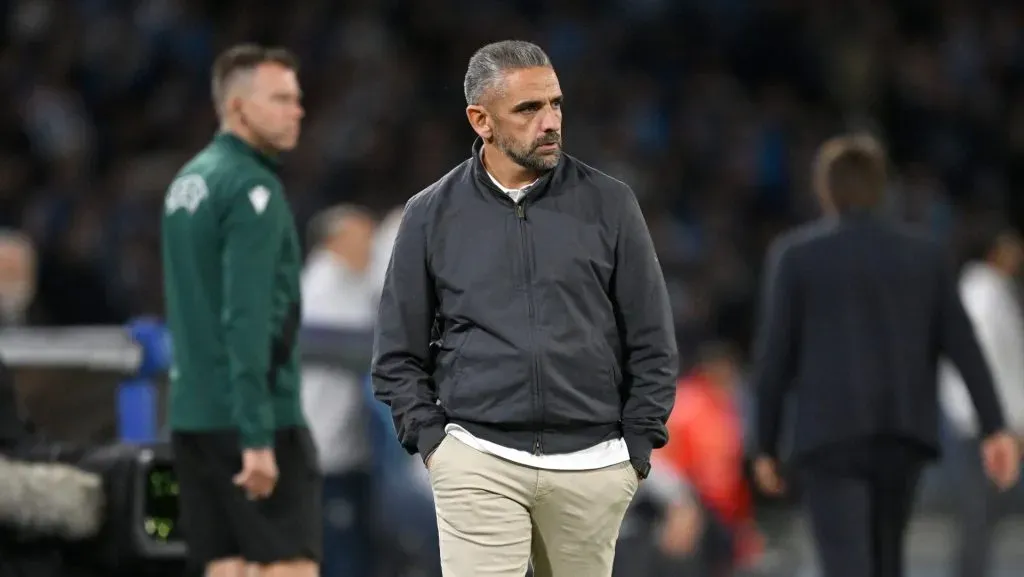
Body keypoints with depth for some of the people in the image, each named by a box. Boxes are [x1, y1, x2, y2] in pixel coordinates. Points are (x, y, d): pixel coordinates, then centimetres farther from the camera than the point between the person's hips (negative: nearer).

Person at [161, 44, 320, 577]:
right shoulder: (252, 189, -12)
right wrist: (257, 436, -22)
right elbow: (246, 318, -19)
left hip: (193, 413, 8)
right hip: (255, 414, -8)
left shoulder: (188, 182, 15)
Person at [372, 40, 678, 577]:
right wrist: (431, 441, 0)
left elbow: (652, 344, 7)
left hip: (592, 466, 1)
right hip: (478, 463, -1)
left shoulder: (608, 204, 4)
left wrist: (638, 446, 2)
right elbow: (397, 356, 10)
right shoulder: (431, 214, 5)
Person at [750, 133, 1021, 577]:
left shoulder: (795, 255, 0)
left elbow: (775, 356, -2)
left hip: (830, 436, -4)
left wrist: (766, 446, 5)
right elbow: (964, 346, 2)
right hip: (903, 438, 4)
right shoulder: (923, 254, 9)